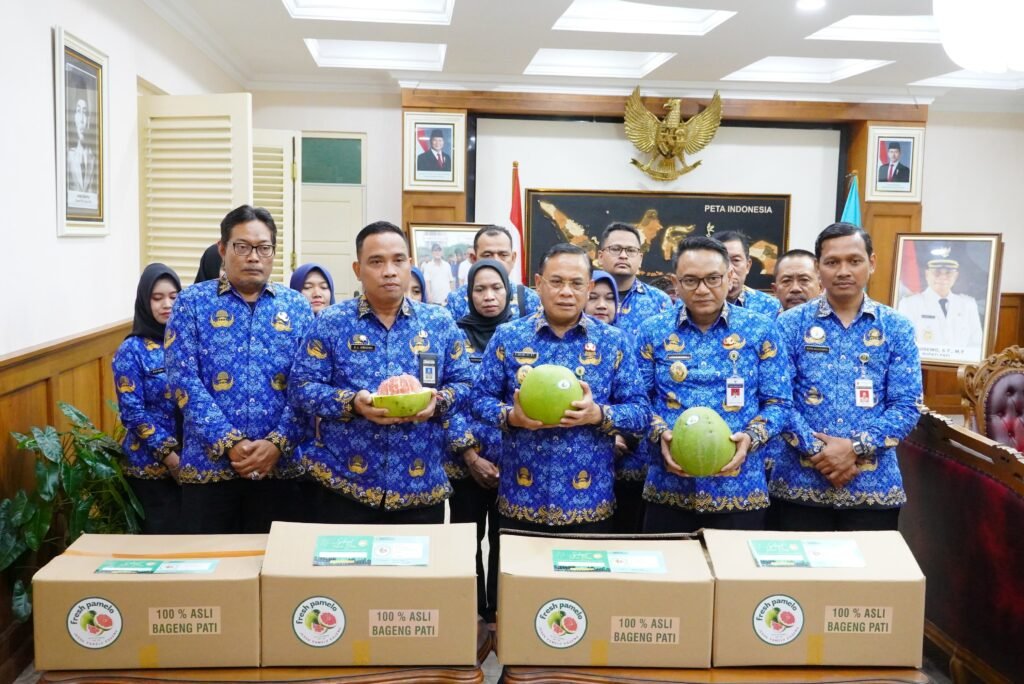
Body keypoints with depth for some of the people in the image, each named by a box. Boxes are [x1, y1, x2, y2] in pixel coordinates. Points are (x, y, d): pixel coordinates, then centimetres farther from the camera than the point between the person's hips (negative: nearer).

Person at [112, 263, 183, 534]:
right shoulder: (132, 350, -5)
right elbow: (132, 412, -10)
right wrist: (170, 456, -15)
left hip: (192, 459, 4)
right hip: (152, 463, -4)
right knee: (166, 535, 2)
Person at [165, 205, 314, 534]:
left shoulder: (296, 306, 7)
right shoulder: (192, 302, 3)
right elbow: (184, 380, -6)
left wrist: (277, 443, -12)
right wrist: (230, 443, -14)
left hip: (279, 464, 1)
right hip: (209, 463, -1)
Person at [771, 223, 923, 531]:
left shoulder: (897, 328, 4)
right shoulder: (790, 324, 0)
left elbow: (907, 405, -2)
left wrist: (855, 447, -15)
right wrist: (818, 450, -16)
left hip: (874, 485, 1)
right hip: (800, 483, -1)